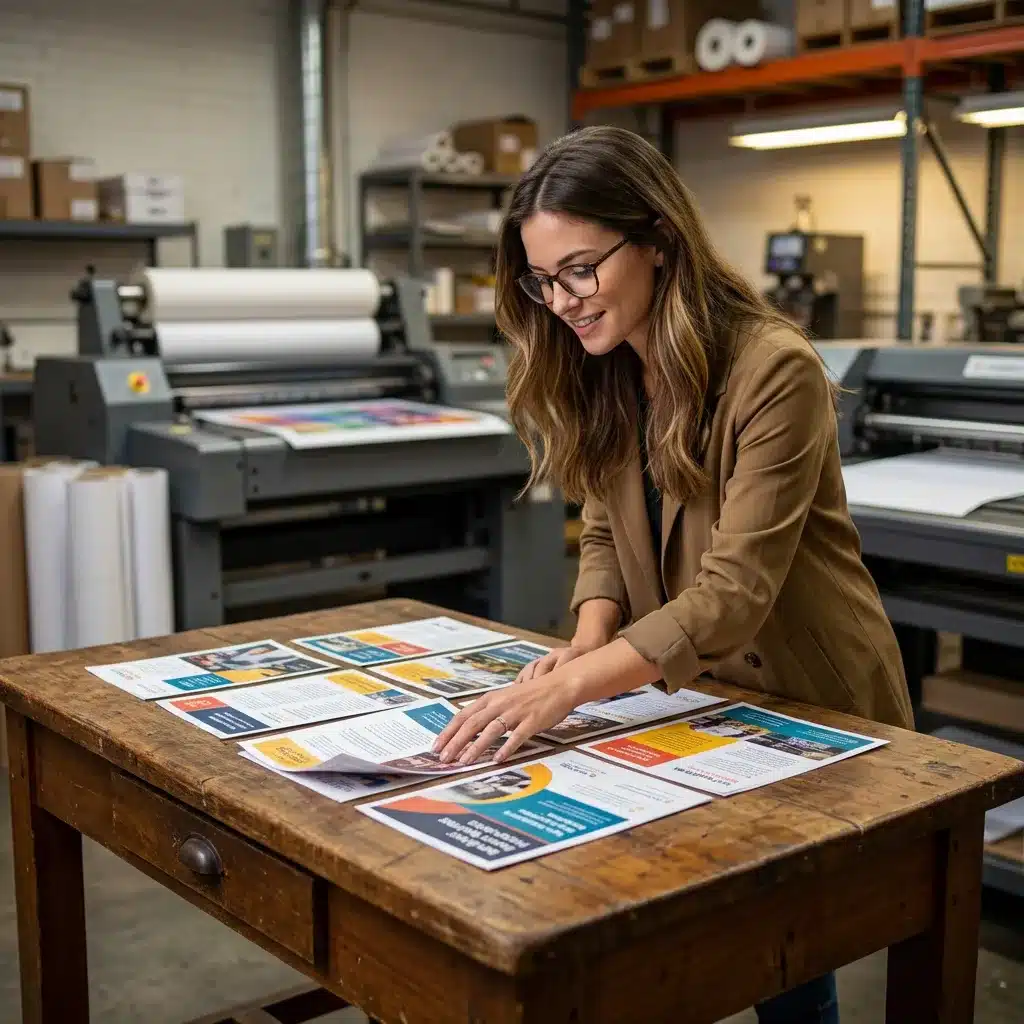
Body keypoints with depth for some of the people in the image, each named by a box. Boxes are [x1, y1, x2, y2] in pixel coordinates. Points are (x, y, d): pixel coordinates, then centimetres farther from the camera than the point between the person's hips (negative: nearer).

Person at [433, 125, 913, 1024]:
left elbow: (734, 591, -31)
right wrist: (587, 644, -16)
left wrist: (570, 688, -40)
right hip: (693, 698, 6)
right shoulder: (603, 374, -3)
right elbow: (606, 530, 3)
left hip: (809, 705, -6)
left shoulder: (773, 371, -26)